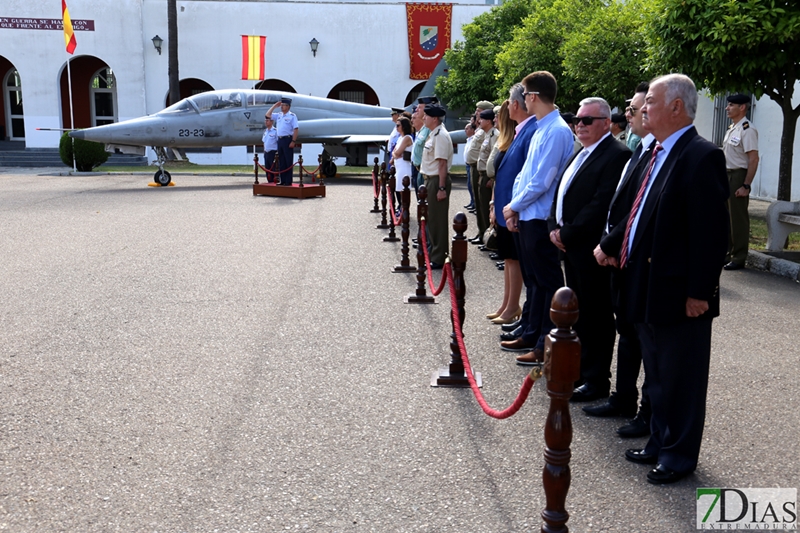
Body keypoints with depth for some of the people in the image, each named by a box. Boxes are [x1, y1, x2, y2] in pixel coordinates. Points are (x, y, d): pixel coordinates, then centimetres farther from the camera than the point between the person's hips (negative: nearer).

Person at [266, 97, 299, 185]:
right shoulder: (278, 115, 14)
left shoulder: (292, 116, -5)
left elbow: (296, 129, -10)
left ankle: (288, 181, -1)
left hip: (287, 139, -7)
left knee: (288, 161, -3)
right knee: (281, 161, 8)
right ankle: (283, 180, 14)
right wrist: (274, 106, 11)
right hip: (279, 139, 7)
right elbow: (268, 115, 19)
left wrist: (293, 141, -17)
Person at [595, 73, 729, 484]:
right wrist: (610, 245, 19)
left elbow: (712, 231, -21)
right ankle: (660, 442, 35)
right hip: (647, 288, 9)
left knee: (680, 377, 6)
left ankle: (679, 454, 21)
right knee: (656, 373, 20)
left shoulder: (701, 157, -17)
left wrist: (699, 292, -22)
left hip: (678, 291, -9)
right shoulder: (658, 155, 12)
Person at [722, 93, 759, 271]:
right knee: (726, 216, 15)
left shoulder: (747, 130, -15)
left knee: (738, 218, -4)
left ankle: (739, 258, 3)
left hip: (738, 176, -10)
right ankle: (727, 254, 25)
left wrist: (746, 186, -22)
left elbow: (753, 159, -19)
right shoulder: (732, 128, 14)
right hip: (726, 175, 10)